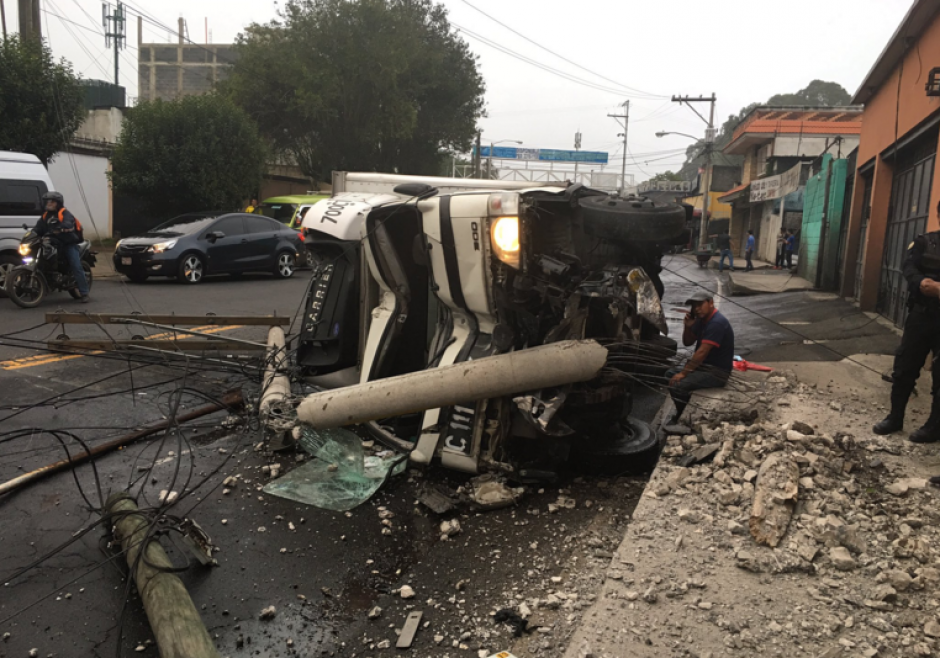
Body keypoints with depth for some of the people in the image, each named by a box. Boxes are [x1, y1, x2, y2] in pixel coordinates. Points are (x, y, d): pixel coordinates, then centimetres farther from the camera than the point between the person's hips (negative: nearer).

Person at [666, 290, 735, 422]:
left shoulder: (717, 323, -22)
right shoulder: (701, 319, 9)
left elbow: (702, 352, -26)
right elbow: (687, 342, 15)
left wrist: (683, 373, -24)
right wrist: (687, 327, -5)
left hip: (716, 373, -10)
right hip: (704, 366, 10)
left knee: (677, 385, -25)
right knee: (670, 375, 14)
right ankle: (682, 414, 22)